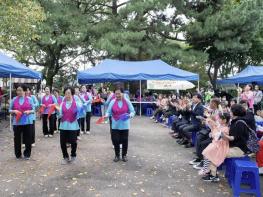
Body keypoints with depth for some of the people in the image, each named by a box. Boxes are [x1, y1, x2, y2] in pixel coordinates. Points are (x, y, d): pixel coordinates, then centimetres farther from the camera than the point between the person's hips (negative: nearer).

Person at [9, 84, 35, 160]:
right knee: (17, 139, 7)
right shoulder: (14, 99, 6)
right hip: (17, 122, 1)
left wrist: (29, 111, -16)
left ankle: (27, 154, 20)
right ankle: (18, 154, 23)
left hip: (27, 122, -1)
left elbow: (33, 110, 4)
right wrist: (14, 111, -11)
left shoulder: (29, 99, 2)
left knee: (28, 139, 4)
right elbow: (10, 110, 9)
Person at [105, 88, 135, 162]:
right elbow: (109, 112, -1)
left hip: (124, 125, 0)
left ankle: (124, 155, 26)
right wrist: (106, 115, -22)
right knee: (115, 140, 4)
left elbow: (132, 111, -1)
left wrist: (130, 115, -22)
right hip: (115, 125, 1)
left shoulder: (127, 101, -4)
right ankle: (117, 155, 23)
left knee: (124, 140, 7)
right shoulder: (112, 102, -3)